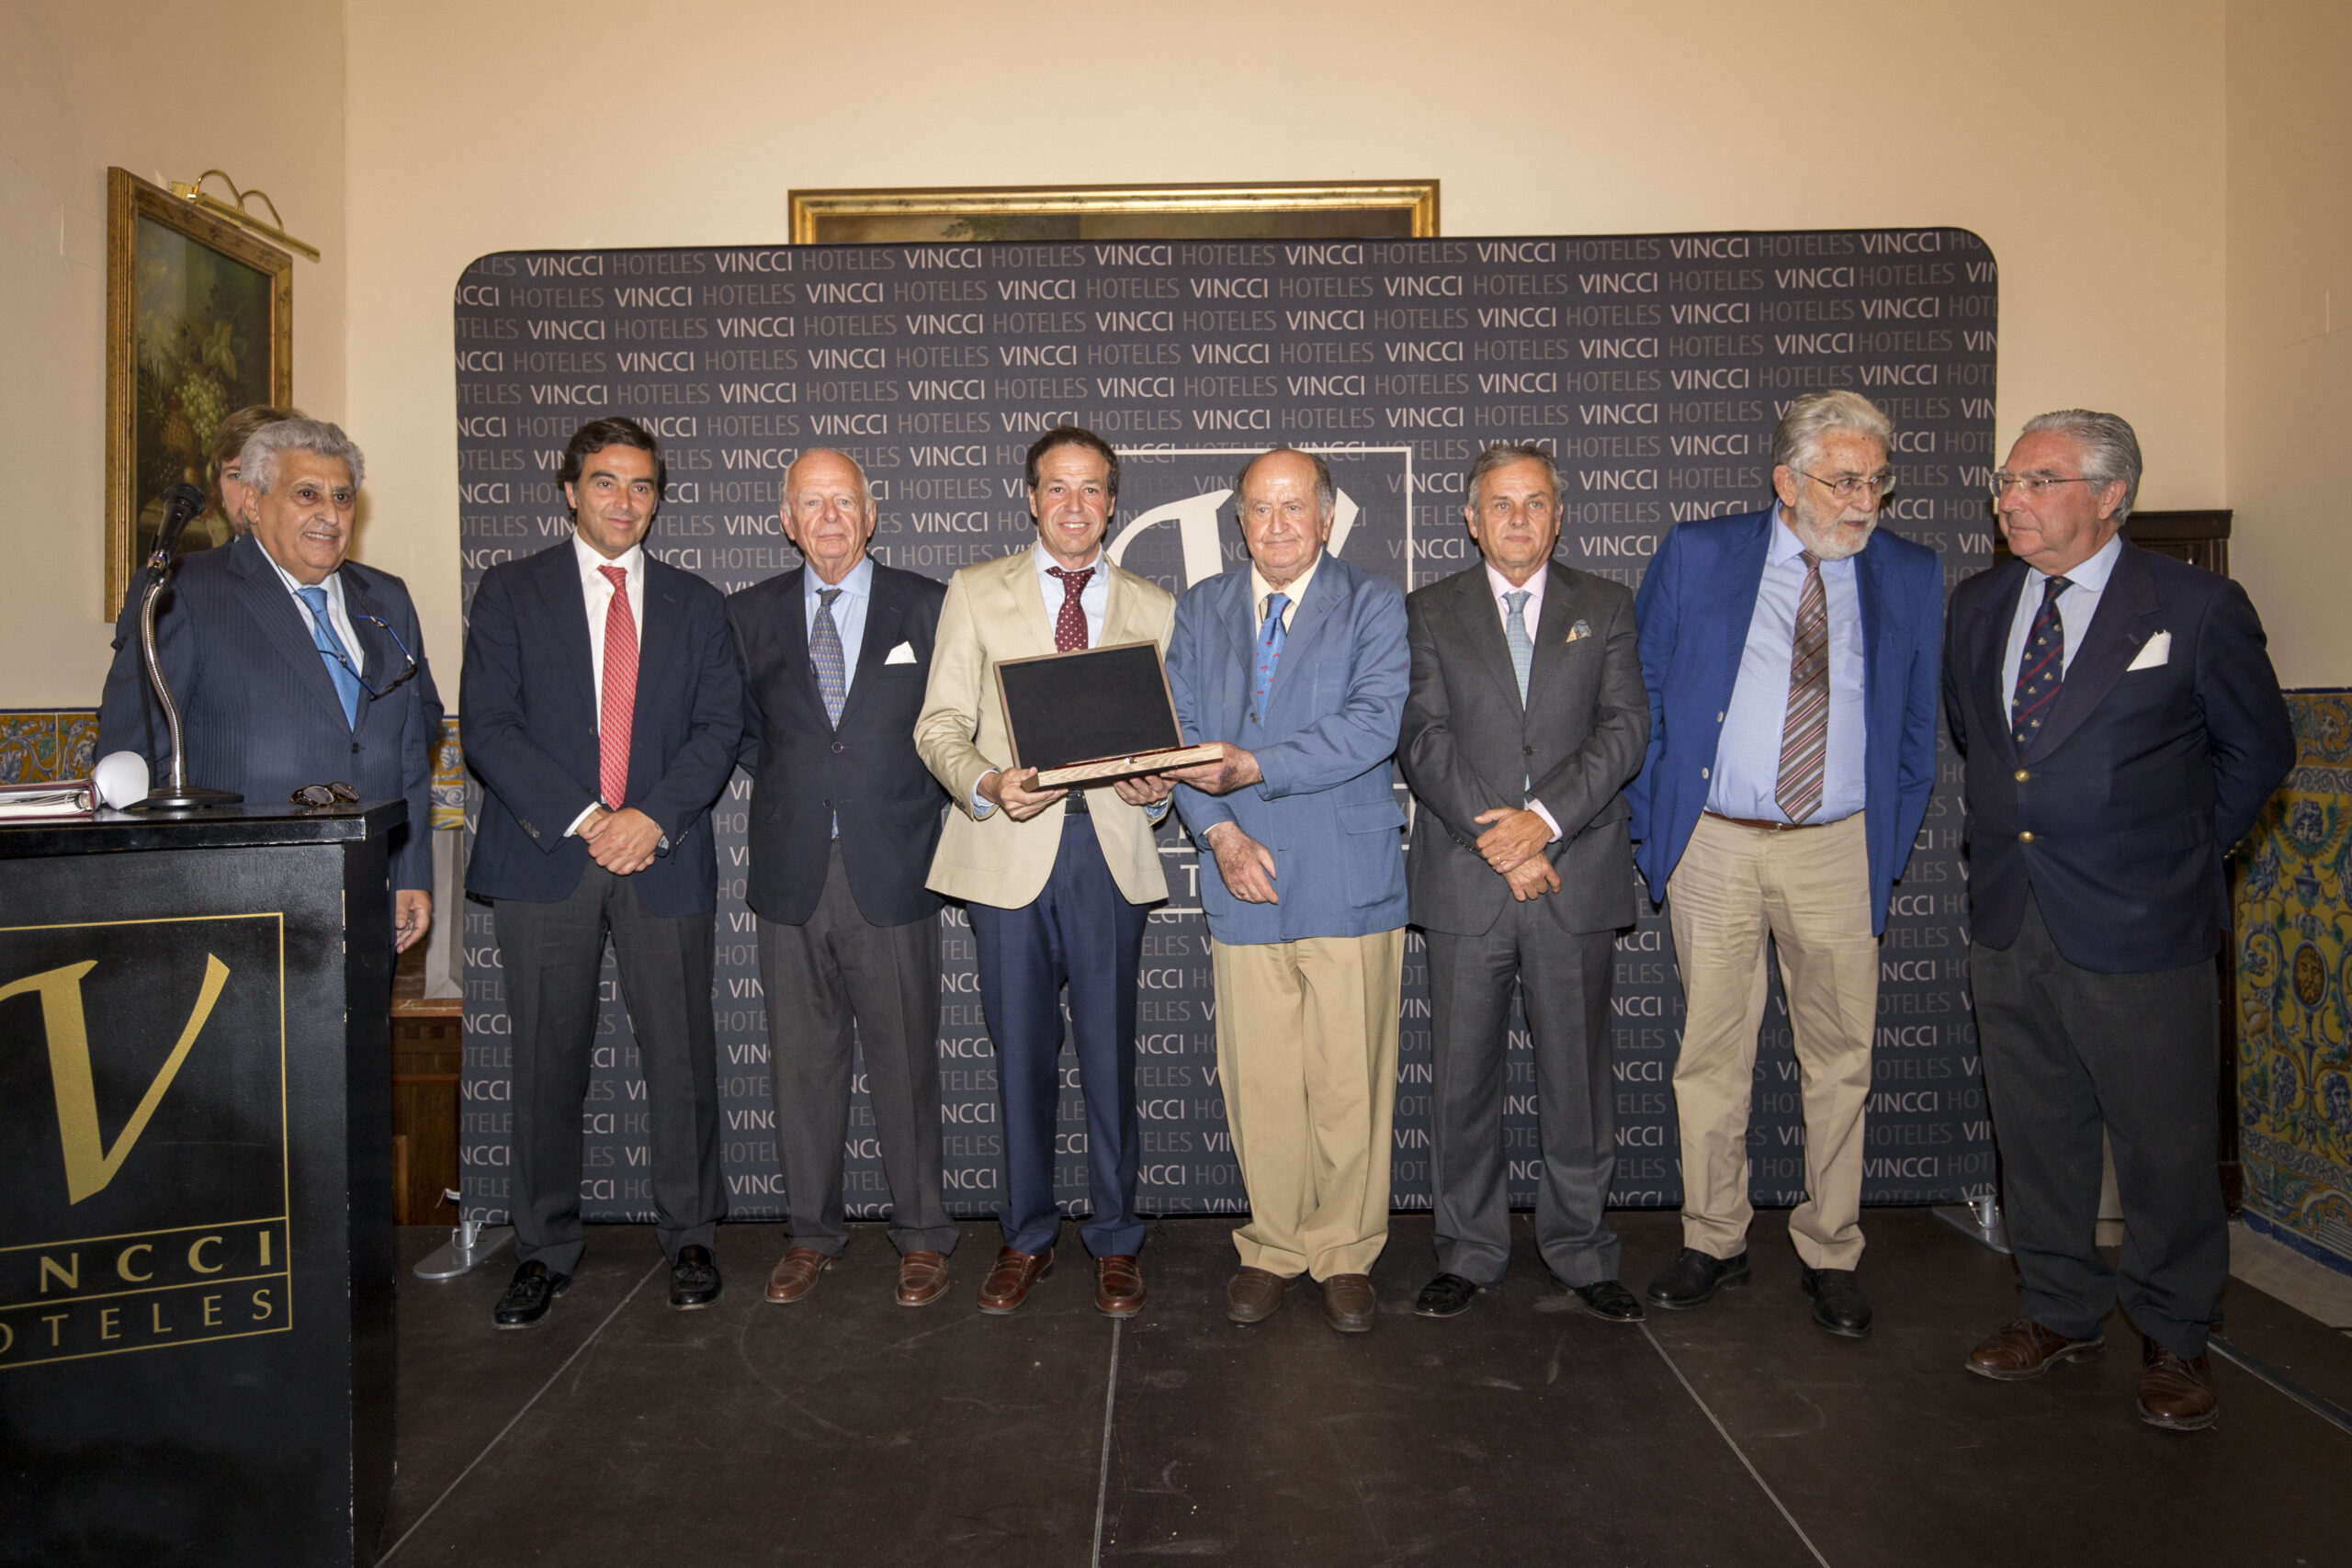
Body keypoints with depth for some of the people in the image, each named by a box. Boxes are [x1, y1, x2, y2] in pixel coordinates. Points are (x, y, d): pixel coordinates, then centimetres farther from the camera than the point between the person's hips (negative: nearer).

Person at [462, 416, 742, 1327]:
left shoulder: (695, 604, 13)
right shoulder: (511, 592, 8)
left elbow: (719, 728, 5)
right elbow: (487, 728, -2)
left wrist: (653, 818, -11)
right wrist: (582, 818, -12)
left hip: (663, 860, 1)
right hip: (544, 859, -1)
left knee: (681, 1057, 3)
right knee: (546, 1063, 5)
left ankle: (689, 1238, 18)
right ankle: (544, 1252, 19)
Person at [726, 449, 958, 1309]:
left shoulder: (927, 607, 3)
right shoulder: (749, 615, 9)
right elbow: (740, 728, 19)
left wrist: (913, 802, 2)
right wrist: (791, 785, 7)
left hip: (893, 869, -2)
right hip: (793, 873, 2)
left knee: (905, 1058, 4)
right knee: (802, 1061, 9)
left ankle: (921, 1236, 17)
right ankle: (810, 1233, 24)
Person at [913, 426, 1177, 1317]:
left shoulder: (1154, 609, 13)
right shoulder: (975, 593, 9)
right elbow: (939, 726, 3)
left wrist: (1157, 788, -9)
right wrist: (985, 784, -16)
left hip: (1112, 850, 1)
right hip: (1009, 850, 0)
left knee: (1110, 1055, 4)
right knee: (1021, 1056, 7)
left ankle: (1116, 1241, 21)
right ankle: (1026, 1237, 25)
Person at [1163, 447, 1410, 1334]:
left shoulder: (1373, 606, 3)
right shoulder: (1200, 610, 14)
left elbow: (1375, 723, -12)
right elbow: (1179, 731, 7)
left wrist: (1256, 767, -20)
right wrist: (1219, 830, -8)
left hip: (1350, 884, -2)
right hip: (1243, 883, 3)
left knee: (1350, 1084, 3)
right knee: (1258, 1084, 7)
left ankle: (1346, 1256, 20)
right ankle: (1272, 1249, 24)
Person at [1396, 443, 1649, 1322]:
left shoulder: (1606, 607, 10)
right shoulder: (1431, 612, 8)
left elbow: (1625, 729, -2)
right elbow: (1423, 739, -3)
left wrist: (1545, 817, -15)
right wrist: (1494, 831, -14)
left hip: (1578, 878, 1)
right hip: (1465, 884, 0)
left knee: (1578, 1076, 8)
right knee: (1461, 1077, 6)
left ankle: (1579, 1250, 24)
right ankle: (1469, 1253, 21)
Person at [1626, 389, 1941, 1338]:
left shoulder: (1911, 577, 6)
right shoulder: (1696, 556, 1)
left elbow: (1917, 728, 11)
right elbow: (1638, 699, 5)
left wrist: (1889, 849, 5)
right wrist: (1653, 830, 1)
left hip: (1840, 850, 1)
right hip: (1714, 845, -1)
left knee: (1840, 1061, 7)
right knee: (1710, 1057, 7)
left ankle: (1830, 1256, 22)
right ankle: (1713, 1243, 22)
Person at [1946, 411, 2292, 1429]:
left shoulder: (2197, 608, -6)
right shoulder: (1977, 607, 7)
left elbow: (2258, 750, 4)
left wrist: (2185, 852, 4)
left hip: (2140, 927, -4)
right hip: (2008, 924, 5)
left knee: (2164, 1144, 7)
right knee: (2035, 1132, 15)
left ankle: (2172, 1337, 28)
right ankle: (2059, 1309, 33)